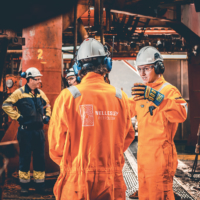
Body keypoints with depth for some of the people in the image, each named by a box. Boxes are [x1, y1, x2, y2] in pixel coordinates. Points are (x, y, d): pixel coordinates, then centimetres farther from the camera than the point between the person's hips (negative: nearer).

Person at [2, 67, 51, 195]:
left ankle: (40, 185, 17)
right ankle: (24, 186, 13)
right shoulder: (20, 92, -7)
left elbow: (47, 105, 27)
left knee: (40, 158, 8)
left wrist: (47, 116, 12)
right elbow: (6, 105, -9)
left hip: (39, 131, 5)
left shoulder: (40, 93, 10)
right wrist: (17, 117, -12)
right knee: (25, 158, 2)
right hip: (26, 131, -5)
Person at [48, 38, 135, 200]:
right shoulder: (120, 97, -2)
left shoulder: (68, 96, -9)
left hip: (76, 181, -2)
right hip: (111, 181, 2)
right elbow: (128, 135, 9)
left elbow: (56, 142, -3)